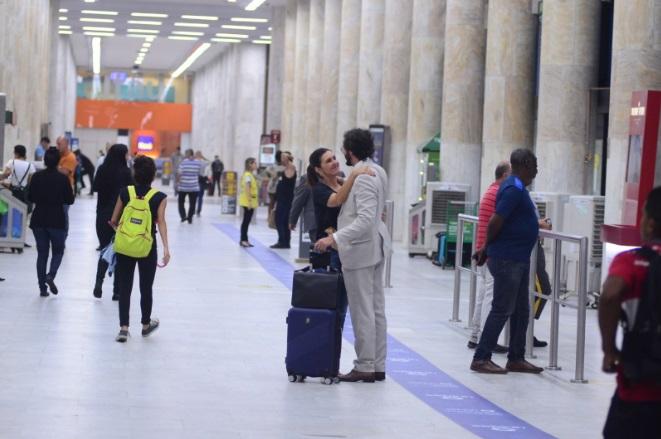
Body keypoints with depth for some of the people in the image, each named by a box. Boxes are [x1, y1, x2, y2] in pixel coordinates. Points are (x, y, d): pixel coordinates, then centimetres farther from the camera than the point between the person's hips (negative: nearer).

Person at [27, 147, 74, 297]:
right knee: (58, 251, 13)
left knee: (42, 252, 10)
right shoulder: (62, 178, -9)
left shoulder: (37, 177, -3)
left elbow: (30, 198, 2)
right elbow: (70, 200, -5)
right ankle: (51, 275, -13)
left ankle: (43, 287, 6)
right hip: (57, 220, -2)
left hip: (39, 219, 2)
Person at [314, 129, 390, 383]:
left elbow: (365, 219, -29)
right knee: (376, 309, 12)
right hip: (374, 247, 10)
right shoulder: (377, 171, 10)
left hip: (360, 249, -10)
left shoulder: (363, 178, -20)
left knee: (362, 311, -3)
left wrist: (335, 238, -33)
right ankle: (378, 366, 18)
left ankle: (365, 367, 2)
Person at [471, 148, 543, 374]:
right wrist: (488, 246, -8)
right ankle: (481, 358, 0)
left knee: (521, 311, 13)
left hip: (518, 258, 10)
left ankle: (516, 359, 19)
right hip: (507, 259, -10)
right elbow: (495, 221, -22)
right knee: (502, 310, -5)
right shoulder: (514, 189, -17)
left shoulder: (515, 186, 14)